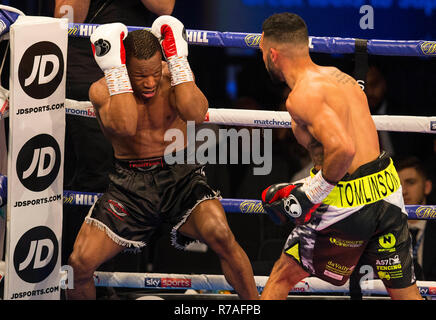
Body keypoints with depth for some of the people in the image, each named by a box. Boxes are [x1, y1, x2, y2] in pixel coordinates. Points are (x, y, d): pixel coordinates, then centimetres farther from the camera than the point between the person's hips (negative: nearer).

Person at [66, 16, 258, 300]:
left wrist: (178, 59, -24)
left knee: (221, 235, -30)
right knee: (79, 264, -13)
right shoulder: (103, 90, -6)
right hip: (131, 184, 1)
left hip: (180, 175, 0)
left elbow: (196, 114, -23)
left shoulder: (174, 77, -2)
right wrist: (114, 69, -25)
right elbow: (124, 126, -26)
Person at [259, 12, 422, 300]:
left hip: (349, 201, -8)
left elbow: (343, 148, -29)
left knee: (281, 278, 10)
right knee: (404, 292, 14)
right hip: (388, 189, 8)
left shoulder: (302, 95, -15)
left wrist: (307, 195, -17)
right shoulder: (338, 76, 13)